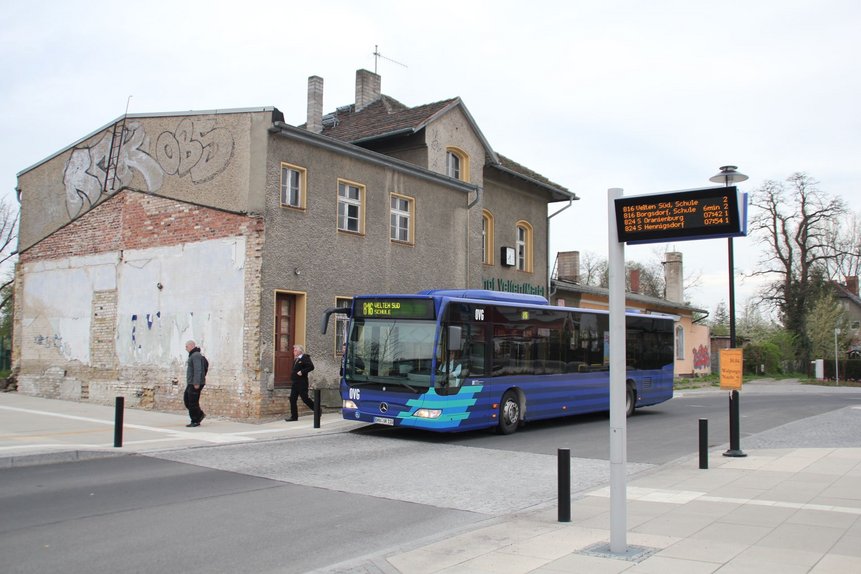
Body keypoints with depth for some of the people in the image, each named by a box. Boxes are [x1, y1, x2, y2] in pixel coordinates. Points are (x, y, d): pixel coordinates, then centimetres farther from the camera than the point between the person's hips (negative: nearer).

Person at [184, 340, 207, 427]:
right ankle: (200, 414, 16)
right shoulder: (192, 355, 20)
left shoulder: (196, 355, -13)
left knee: (193, 402, -7)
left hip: (195, 384, -10)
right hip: (191, 383, 10)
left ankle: (195, 421, -1)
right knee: (186, 399, 10)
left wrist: (196, 383, -26)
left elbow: (198, 370, -22)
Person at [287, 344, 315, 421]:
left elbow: (311, 367, -20)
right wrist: (292, 375, 11)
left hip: (302, 382, -9)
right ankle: (294, 416, 7)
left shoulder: (305, 358, -10)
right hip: (295, 382, 9)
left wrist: (302, 372, -24)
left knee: (305, 398, -4)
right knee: (292, 399, 3)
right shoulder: (296, 359, 16)